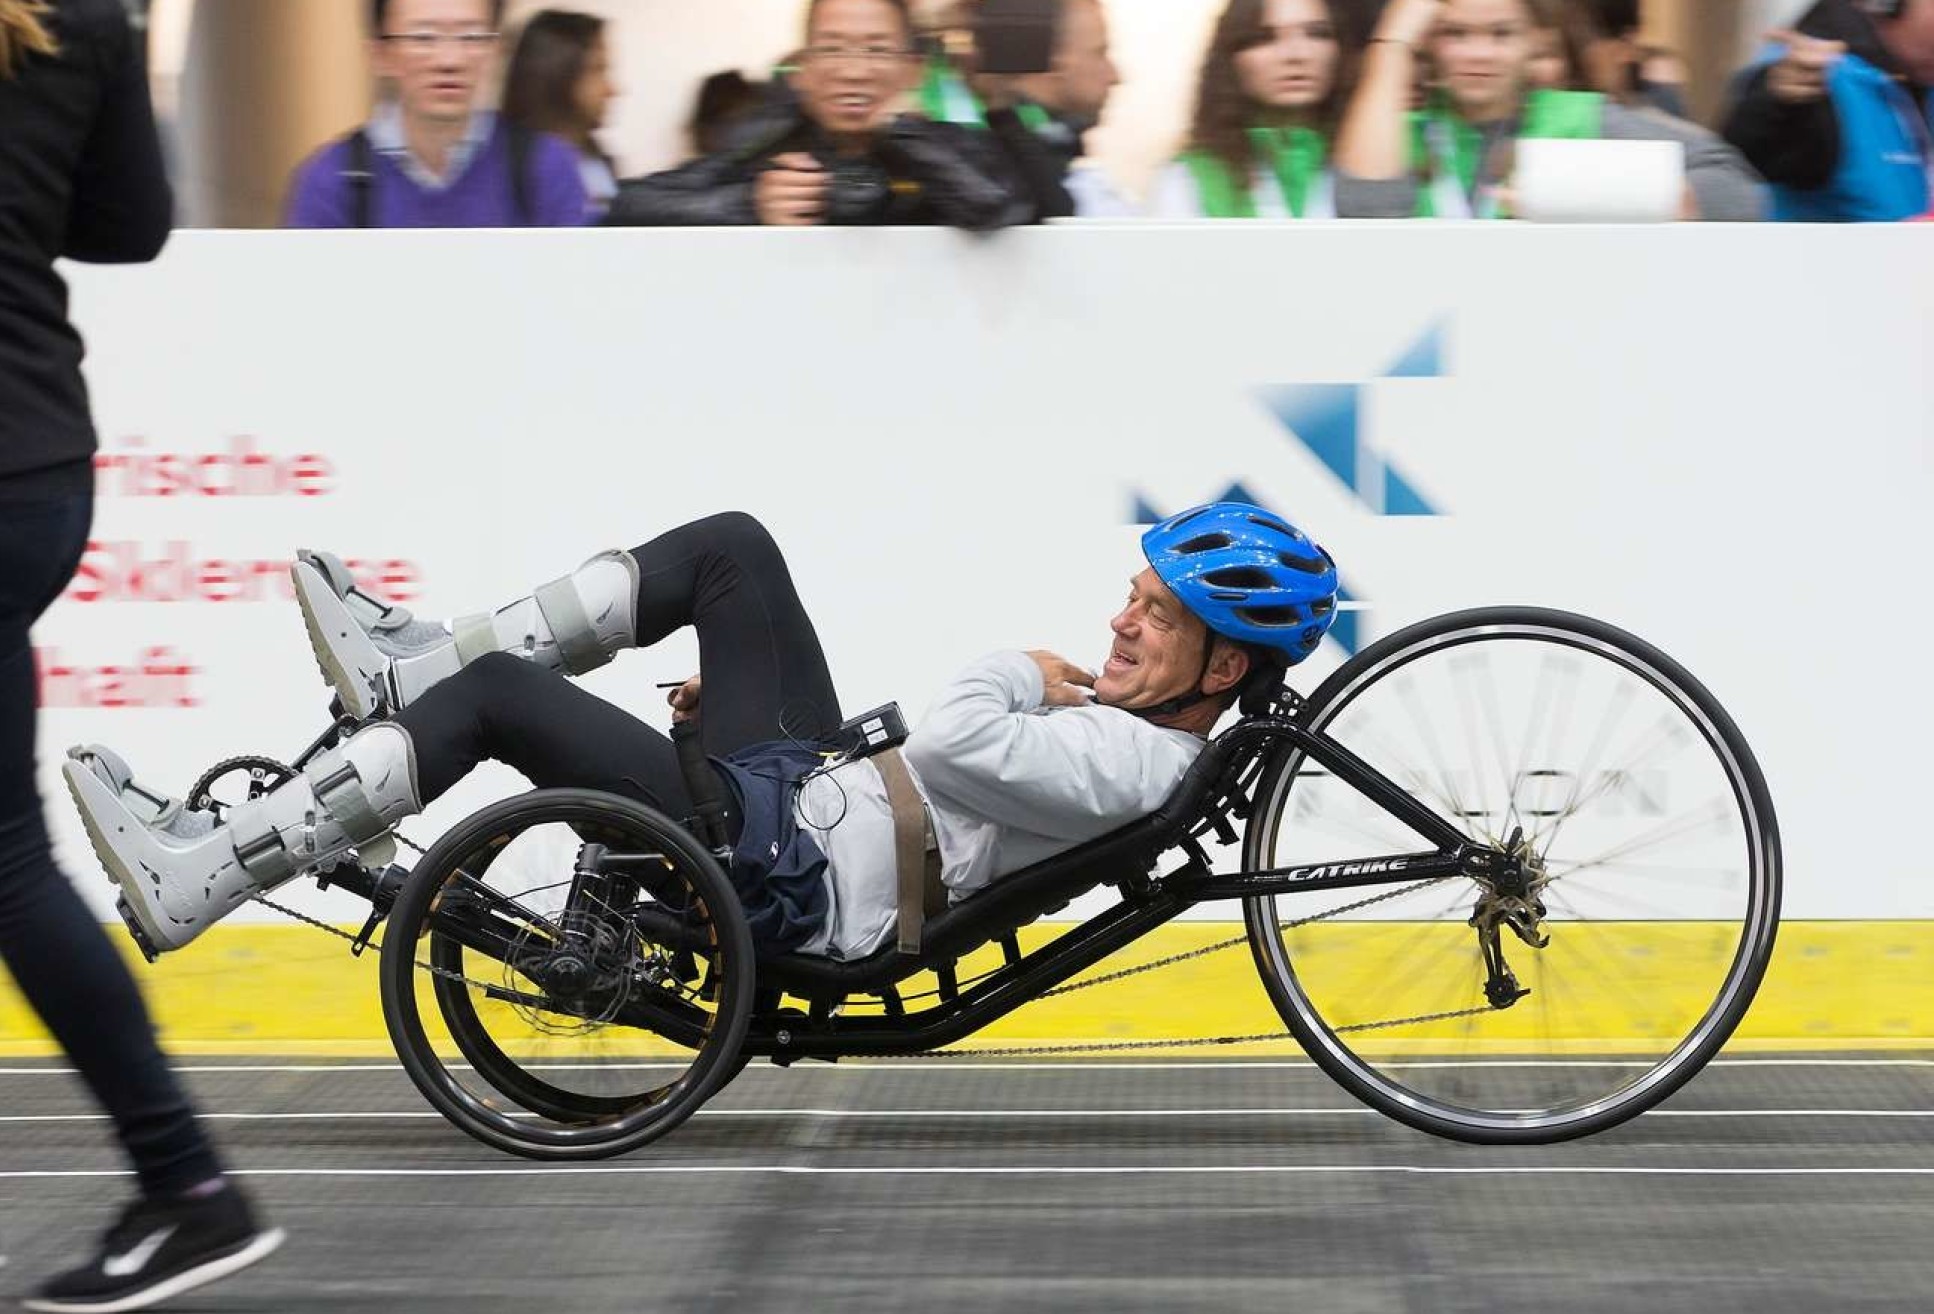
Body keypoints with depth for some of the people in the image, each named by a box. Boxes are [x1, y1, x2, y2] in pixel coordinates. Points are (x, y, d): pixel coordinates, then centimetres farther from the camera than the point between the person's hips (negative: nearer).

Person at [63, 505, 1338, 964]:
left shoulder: (1135, 764, -20)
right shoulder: (1112, 709, 11)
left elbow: (951, 749, -35)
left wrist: (1019, 673, -12)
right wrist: (733, 693, 18)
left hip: (787, 878, -10)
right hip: (812, 788, 10)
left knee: (503, 693, -14)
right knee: (732, 546, 9)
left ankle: (186, 886, -8)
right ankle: (421, 666, 13)